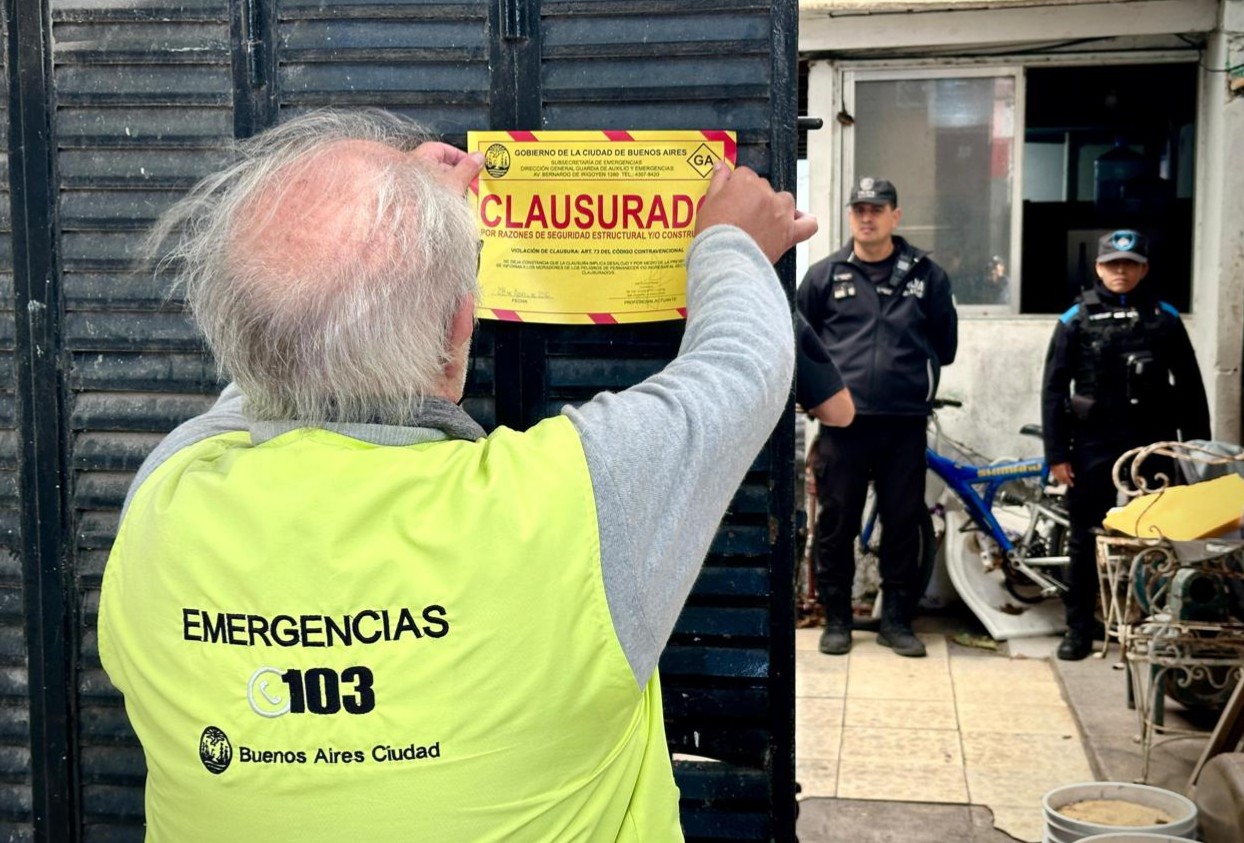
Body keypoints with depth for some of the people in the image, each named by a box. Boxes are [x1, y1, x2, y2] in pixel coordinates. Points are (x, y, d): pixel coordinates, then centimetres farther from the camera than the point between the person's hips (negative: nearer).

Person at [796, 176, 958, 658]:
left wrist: (916, 379, 11)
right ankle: (836, 618, 15)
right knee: (835, 523, 3)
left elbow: (945, 342, 16)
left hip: (905, 423, 1)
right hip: (842, 422, 0)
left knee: (904, 523, 6)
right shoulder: (825, 275, 6)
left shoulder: (926, 275, 7)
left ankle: (897, 619, 17)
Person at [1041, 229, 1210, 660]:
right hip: (1093, 446, 0)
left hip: (1151, 445, 1)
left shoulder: (1165, 318, 4)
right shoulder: (1076, 319, 2)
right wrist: (1056, 453, -5)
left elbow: (1190, 388, 7)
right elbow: (1054, 389, 0)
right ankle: (1079, 628, 16)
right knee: (1085, 540, 6)